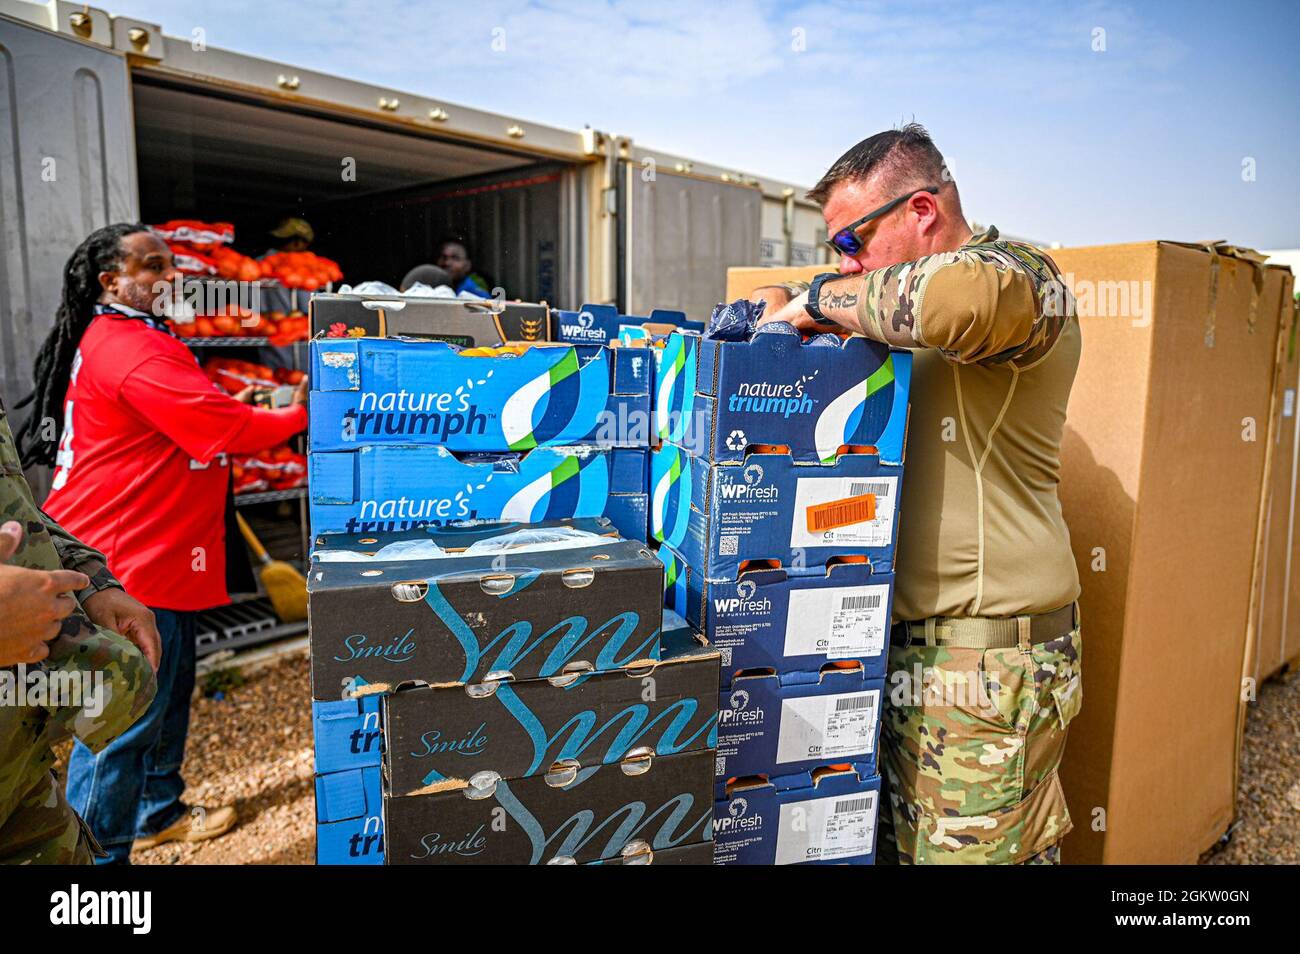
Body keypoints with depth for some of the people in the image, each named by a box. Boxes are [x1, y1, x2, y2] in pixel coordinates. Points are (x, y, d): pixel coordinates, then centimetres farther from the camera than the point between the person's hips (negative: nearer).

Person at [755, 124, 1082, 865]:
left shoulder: (1023, 276, -10)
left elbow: (958, 293, -35)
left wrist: (823, 297, -18)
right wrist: (788, 309, 10)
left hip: (988, 661, -8)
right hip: (912, 646, 9)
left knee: (973, 849, 1)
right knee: (907, 839, 16)